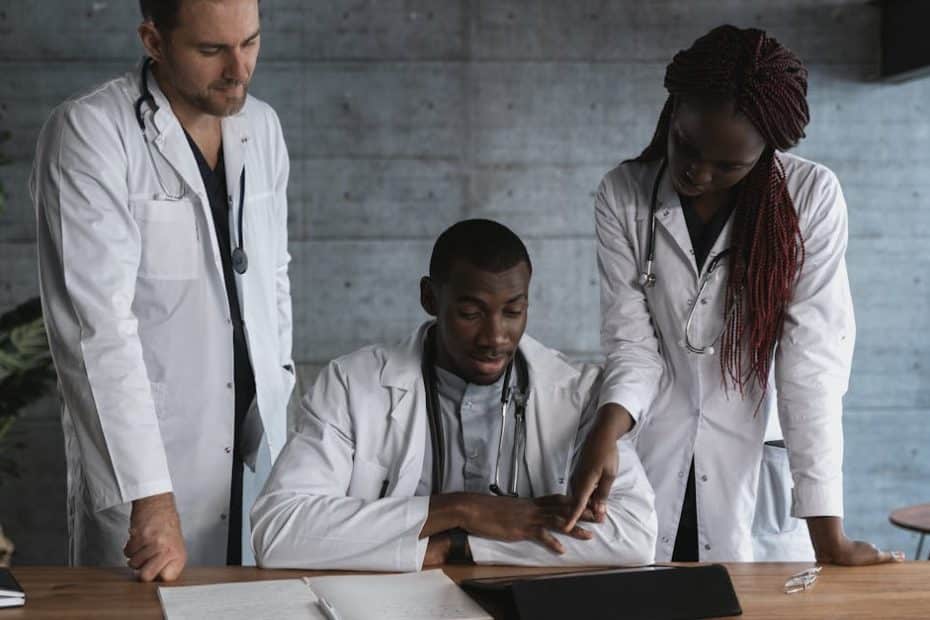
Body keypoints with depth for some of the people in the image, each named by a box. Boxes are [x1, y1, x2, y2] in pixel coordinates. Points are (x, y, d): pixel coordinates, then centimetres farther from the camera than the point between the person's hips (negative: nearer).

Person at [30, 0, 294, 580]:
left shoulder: (262, 126, 7)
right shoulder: (88, 135, -13)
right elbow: (100, 323, -21)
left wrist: (279, 393, 13)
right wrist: (150, 495, -27)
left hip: (258, 447, 6)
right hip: (141, 470, -5)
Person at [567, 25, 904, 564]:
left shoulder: (813, 197, -11)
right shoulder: (623, 196, -6)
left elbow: (812, 357, -15)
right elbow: (632, 344, -6)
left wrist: (828, 533, -21)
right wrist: (606, 434, -27)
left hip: (763, 465, -1)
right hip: (655, 469, 1)